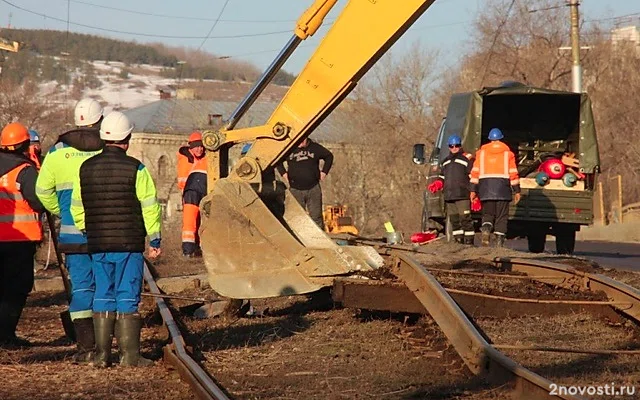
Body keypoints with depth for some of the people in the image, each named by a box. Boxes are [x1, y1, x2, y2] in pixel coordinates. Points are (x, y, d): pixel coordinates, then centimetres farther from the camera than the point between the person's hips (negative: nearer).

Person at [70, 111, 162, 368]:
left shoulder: (86, 169, 5)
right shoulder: (135, 169, -8)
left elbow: (76, 207, 13)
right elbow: (150, 207, -7)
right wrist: (154, 240, 2)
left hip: (98, 245, 4)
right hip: (129, 244, -4)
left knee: (103, 297, 10)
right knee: (127, 298, 0)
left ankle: (102, 354, 9)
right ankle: (129, 355, 1)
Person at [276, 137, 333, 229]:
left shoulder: (315, 148, 2)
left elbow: (329, 156, 17)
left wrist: (324, 172, 9)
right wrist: (283, 173, 7)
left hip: (313, 188, 0)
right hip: (295, 189, 0)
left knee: (316, 217, 2)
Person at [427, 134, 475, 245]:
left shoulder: (467, 158, 3)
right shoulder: (445, 162, 23)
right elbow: (442, 178, 29)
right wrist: (437, 184, 7)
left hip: (463, 195, -6)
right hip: (449, 196, 6)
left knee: (465, 218, -12)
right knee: (454, 219, 7)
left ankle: (468, 239, -10)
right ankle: (458, 239, 12)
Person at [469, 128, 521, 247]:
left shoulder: (481, 152, 9)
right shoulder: (507, 153, 6)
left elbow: (475, 172, 4)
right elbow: (513, 173, 2)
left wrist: (473, 190, 5)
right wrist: (516, 191, 6)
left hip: (485, 187, 1)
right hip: (502, 187, -1)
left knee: (487, 214, 11)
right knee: (501, 216, 4)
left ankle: (486, 228, -20)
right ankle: (499, 242, -2)